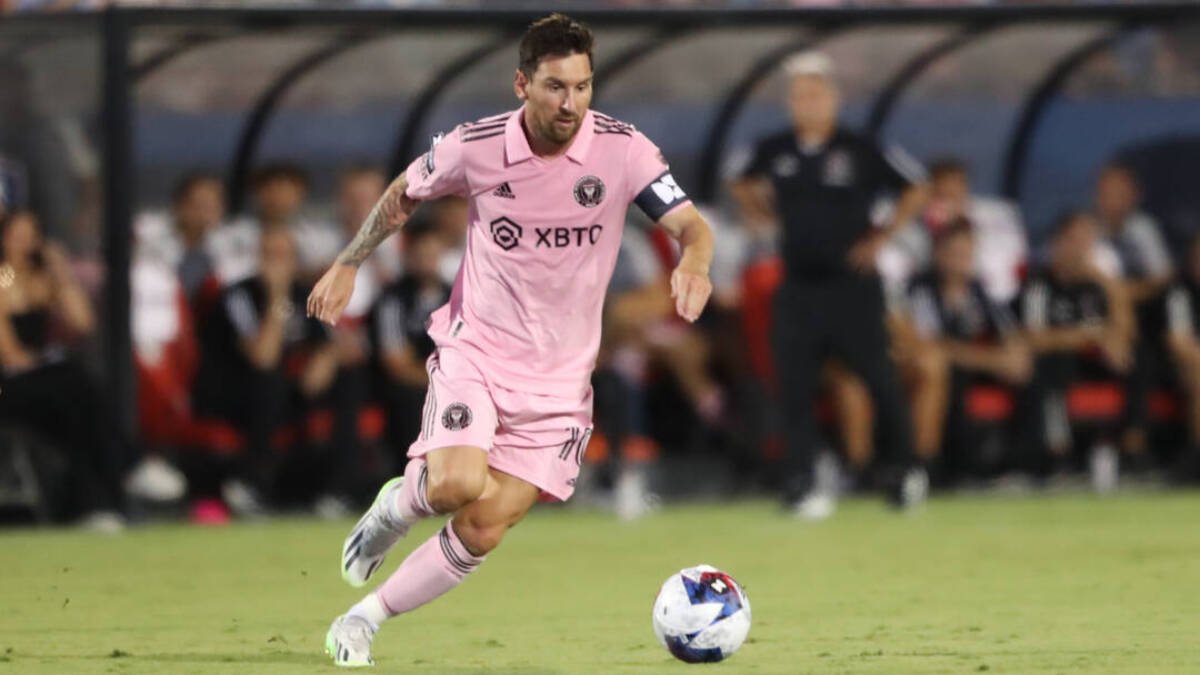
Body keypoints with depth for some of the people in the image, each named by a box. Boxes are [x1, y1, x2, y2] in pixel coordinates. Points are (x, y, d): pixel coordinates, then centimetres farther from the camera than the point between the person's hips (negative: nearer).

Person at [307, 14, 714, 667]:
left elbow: (692, 226, -17)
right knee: (457, 484, -27)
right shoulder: (475, 147, -11)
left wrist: (692, 263, -40)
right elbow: (402, 195, 9)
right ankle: (397, 505, 10)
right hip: (475, 349, -1)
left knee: (484, 530, -5)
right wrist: (347, 265, 11)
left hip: (558, 378, 1)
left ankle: (364, 620, 13)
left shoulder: (622, 150, -13)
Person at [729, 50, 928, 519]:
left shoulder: (861, 152, -8)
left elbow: (915, 189, -1)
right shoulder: (774, 152, 4)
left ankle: (905, 469, 19)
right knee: (795, 386, -3)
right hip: (798, 286, 3)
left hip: (852, 285, -3)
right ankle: (800, 483, 0)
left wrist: (882, 237, -6)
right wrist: (756, 209, 6)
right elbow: (744, 184, 25)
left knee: (879, 378, 0)